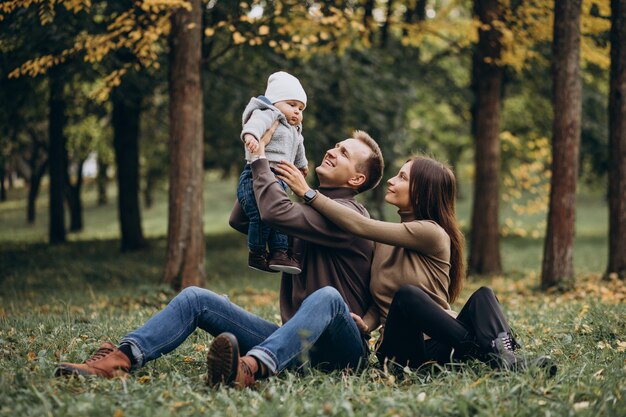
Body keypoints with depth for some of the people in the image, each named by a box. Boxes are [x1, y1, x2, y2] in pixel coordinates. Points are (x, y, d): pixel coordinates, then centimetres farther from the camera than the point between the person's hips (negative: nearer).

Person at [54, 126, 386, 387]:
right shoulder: (312, 209, 21)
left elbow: (276, 212, -24)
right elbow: (240, 220, 21)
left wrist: (260, 158, -9)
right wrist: (258, 159, 14)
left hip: (340, 348, -8)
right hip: (296, 343, 8)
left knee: (326, 296, -41)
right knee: (196, 298, -4)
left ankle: (251, 367, -66)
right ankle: (120, 359, -27)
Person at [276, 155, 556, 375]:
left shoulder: (432, 234, -7)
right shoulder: (386, 238, 13)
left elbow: (361, 227, -15)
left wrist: (308, 193, -14)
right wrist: (366, 324, -9)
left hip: (439, 345, -2)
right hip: (401, 348, 3)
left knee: (483, 295, -28)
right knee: (406, 295, -30)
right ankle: (483, 350, -29)